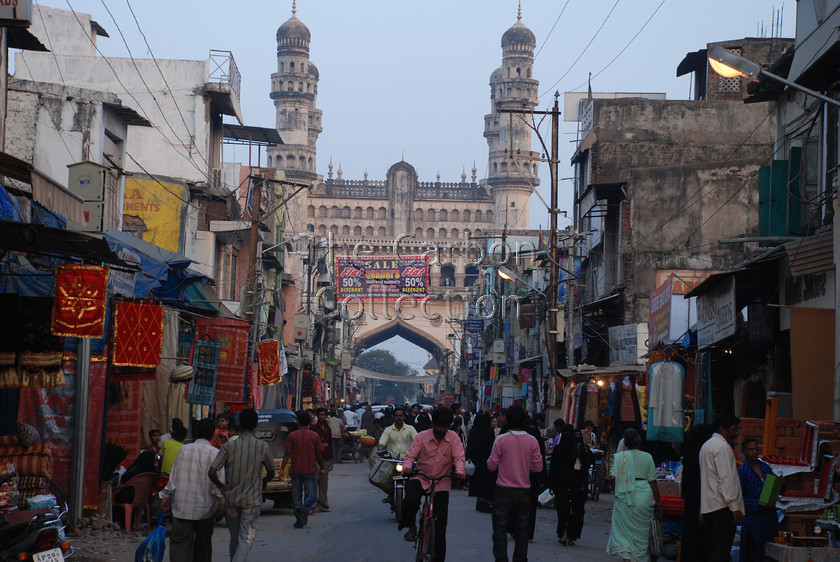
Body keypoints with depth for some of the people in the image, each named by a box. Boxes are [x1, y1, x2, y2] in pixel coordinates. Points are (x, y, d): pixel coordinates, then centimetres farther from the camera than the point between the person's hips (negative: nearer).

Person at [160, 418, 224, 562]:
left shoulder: (184, 450, 2)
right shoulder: (214, 453, -6)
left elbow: (174, 475, 7)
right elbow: (217, 480, -9)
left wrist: (166, 496, 16)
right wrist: (221, 502, -1)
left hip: (182, 505, 1)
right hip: (206, 506, -1)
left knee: (180, 541, 0)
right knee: (203, 542, 14)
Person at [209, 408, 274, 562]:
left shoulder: (229, 446, -5)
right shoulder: (262, 447, -6)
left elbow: (212, 472, -12)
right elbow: (271, 473, 8)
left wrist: (221, 486, 7)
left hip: (231, 498, 2)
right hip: (252, 500, -2)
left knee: (234, 539, 16)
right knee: (246, 539, -5)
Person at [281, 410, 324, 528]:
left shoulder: (292, 436, 0)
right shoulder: (314, 436, -1)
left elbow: (287, 454, -4)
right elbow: (318, 454, 3)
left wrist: (282, 468, -1)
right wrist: (321, 468, 15)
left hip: (296, 470, 1)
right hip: (310, 470, -1)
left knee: (296, 495, 10)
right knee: (311, 494, 4)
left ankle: (299, 521, 6)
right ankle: (305, 508, -27)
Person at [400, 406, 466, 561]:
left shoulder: (453, 438, -2)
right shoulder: (421, 437, -4)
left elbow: (459, 457, -11)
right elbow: (410, 455, -6)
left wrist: (459, 471, -32)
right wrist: (407, 467, -29)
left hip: (442, 482, 1)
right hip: (420, 478, -1)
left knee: (440, 524, -2)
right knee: (410, 499, -33)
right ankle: (411, 527, -2)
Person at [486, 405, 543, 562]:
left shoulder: (502, 440, -11)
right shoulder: (532, 441, -4)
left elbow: (491, 466, -7)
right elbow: (538, 467, 0)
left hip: (504, 491, -3)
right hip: (524, 491, 3)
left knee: (500, 530, 4)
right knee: (522, 531, 10)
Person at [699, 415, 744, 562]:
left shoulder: (706, 446, 23)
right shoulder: (722, 447, -9)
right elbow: (725, 479, -17)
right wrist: (734, 507, -19)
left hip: (707, 506, 10)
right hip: (721, 506, -10)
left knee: (710, 549, 9)